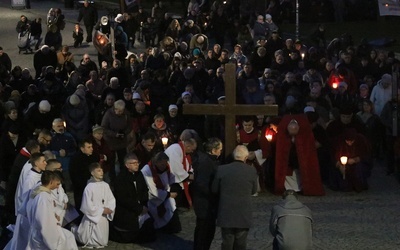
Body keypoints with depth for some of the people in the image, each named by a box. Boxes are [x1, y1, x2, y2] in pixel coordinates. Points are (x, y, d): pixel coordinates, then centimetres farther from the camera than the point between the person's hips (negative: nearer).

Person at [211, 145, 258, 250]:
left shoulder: (221, 169, -9)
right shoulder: (252, 171, -9)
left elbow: (214, 189, 2)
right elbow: (254, 190, 5)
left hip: (226, 215, 0)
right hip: (244, 216, 0)